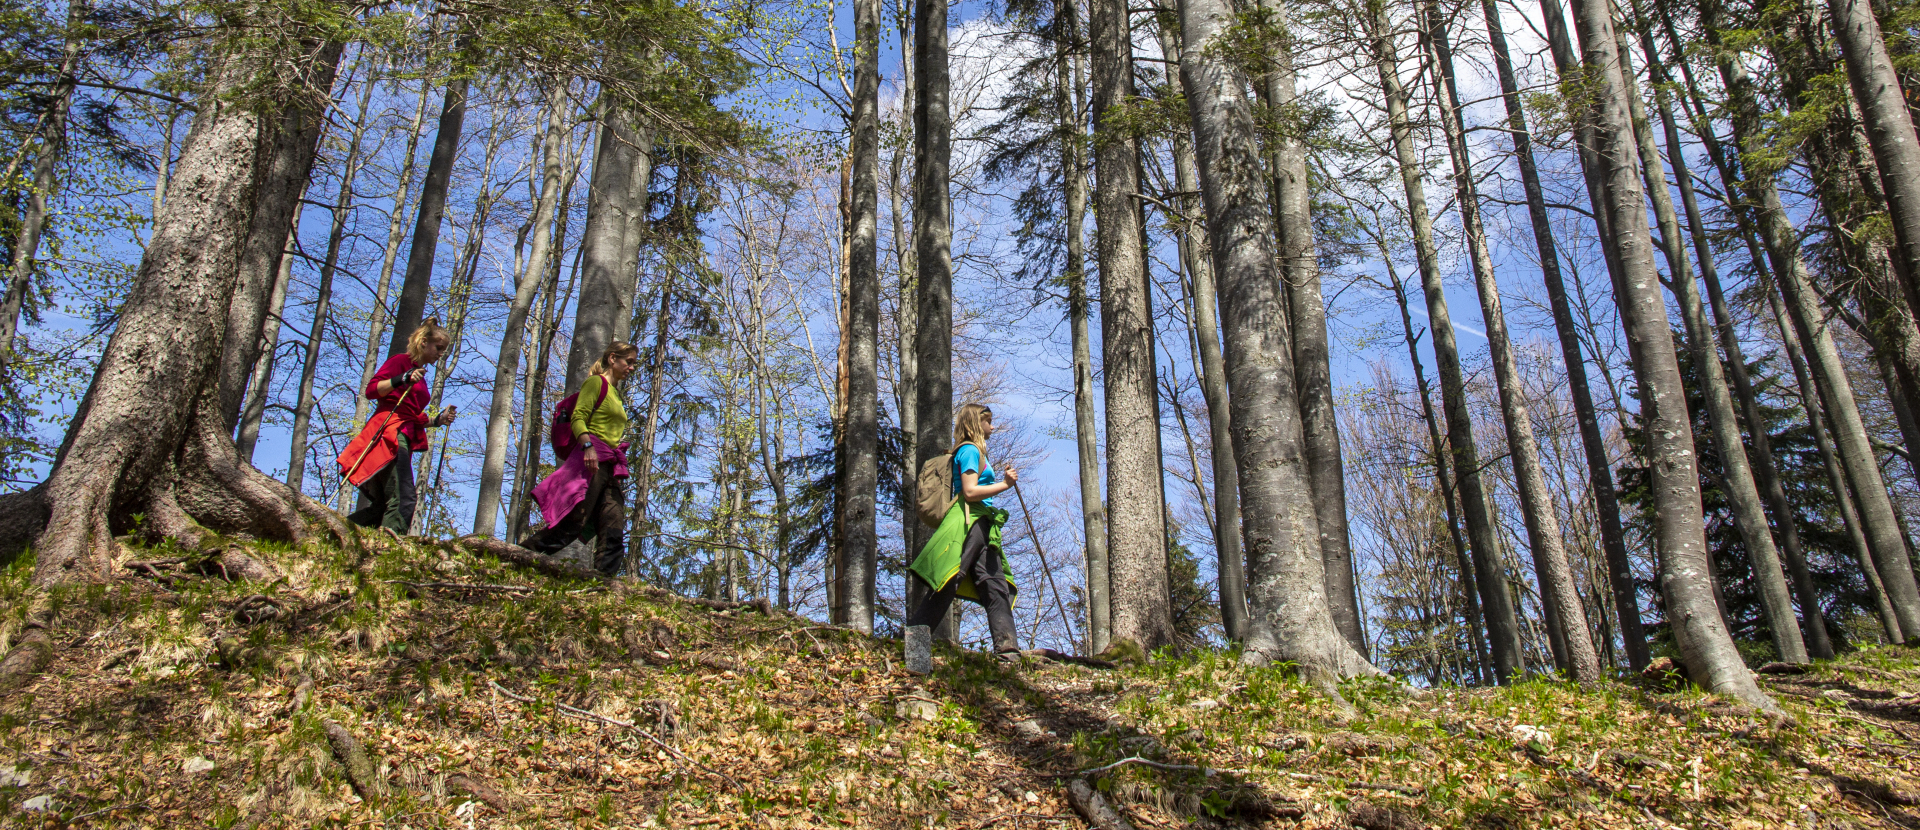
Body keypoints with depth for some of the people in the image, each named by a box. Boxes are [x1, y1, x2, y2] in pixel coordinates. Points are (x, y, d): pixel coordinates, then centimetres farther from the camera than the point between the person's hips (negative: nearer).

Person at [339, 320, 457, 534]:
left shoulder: (420, 375, 26)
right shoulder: (401, 361, 2)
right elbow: (371, 390, -9)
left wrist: (438, 420, 13)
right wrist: (402, 379, -21)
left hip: (403, 438, 9)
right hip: (389, 433, -9)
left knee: (379, 506, 5)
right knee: (402, 500, -22)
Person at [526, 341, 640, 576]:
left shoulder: (615, 394, 27)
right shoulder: (595, 383, 3)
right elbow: (578, 418, -10)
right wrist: (587, 445, -26)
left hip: (612, 467, 8)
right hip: (592, 460, -8)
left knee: (613, 534, -6)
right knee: (572, 524, -16)